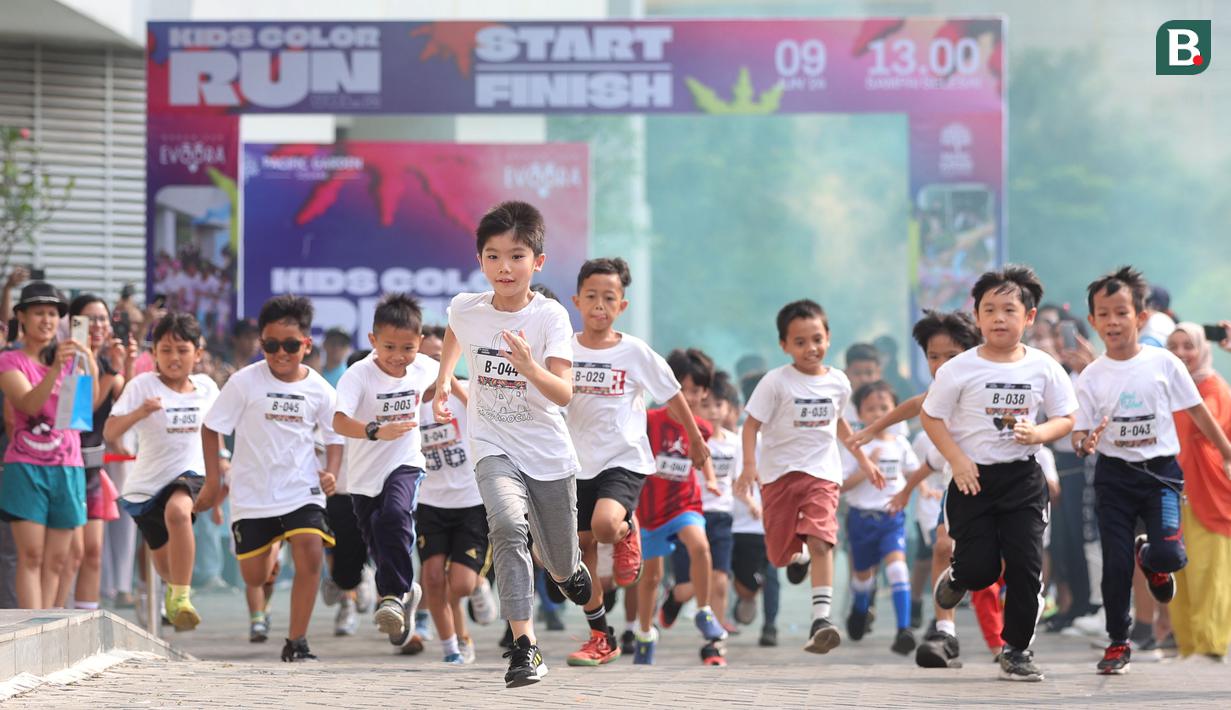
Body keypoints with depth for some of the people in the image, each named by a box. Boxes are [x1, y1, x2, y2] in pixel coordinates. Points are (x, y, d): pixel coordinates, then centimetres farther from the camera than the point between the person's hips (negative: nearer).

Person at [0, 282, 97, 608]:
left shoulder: (70, 359, 12)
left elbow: (89, 403, -4)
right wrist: (54, 369, -27)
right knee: (31, 556, -10)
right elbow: (29, 404, -14)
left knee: (57, 560, 3)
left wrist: (90, 365, -22)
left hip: (67, 468, 4)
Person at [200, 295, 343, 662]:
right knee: (254, 574, 7)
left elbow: (335, 436, 10)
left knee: (311, 556, -21)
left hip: (302, 490, 0)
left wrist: (331, 472, -7)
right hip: (252, 491, 0)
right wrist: (213, 479, -6)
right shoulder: (245, 382, -8)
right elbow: (211, 428, -1)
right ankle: (258, 607, 47)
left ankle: (296, 642, -9)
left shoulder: (318, 389, -2)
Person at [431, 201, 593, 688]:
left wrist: (529, 367, -40)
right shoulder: (465, 309, -7)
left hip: (548, 453, 0)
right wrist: (442, 386, 17)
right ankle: (524, 644, -31)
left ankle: (568, 566, 51)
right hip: (494, 449, 0)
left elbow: (564, 395, -25)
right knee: (508, 525, -29)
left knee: (560, 564, 12)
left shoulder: (550, 317, -15)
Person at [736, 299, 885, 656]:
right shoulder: (776, 382, -8)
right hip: (779, 473, -1)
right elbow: (752, 423, -8)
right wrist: (749, 464, -22)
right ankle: (798, 555, 47)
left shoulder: (838, 381, 5)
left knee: (820, 541, -21)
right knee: (781, 554, 7)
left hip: (822, 472, 1)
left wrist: (864, 460, 27)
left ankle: (821, 618, -26)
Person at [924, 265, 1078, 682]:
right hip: (973, 477, -2)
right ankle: (955, 579, 33)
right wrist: (956, 460, -13)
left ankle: (1017, 649, 8)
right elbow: (931, 417, -2)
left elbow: (1065, 418, 5)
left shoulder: (1043, 368, -2)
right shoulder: (960, 370, -8)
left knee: (1026, 564, -4)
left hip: (1023, 479, 2)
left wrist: (1038, 434, -16)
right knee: (980, 568, -5)